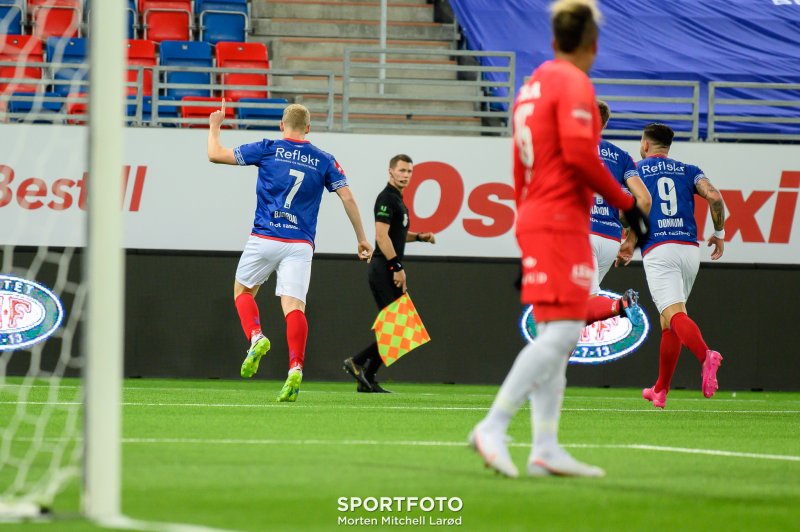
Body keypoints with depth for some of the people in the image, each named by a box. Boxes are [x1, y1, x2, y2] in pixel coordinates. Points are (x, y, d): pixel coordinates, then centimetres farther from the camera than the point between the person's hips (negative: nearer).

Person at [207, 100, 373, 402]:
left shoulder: (267, 150, 4)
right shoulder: (324, 161, 9)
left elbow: (215, 154, 7)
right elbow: (347, 198, 4)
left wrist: (214, 126, 26)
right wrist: (362, 239, 11)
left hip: (264, 239, -1)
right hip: (300, 244, 1)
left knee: (243, 290, 21)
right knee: (294, 306, -6)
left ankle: (256, 338, -5)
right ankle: (295, 369, -25)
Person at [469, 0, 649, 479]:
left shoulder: (533, 85, 17)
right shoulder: (574, 83, -9)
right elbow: (579, 153, -20)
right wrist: (626, 203, -12)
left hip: (535, 220, 9)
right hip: (561, 222, -9)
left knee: (556, 336, 10)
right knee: (561, 331, -13)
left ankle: (546, 447, 6)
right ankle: (493, 426, -19)